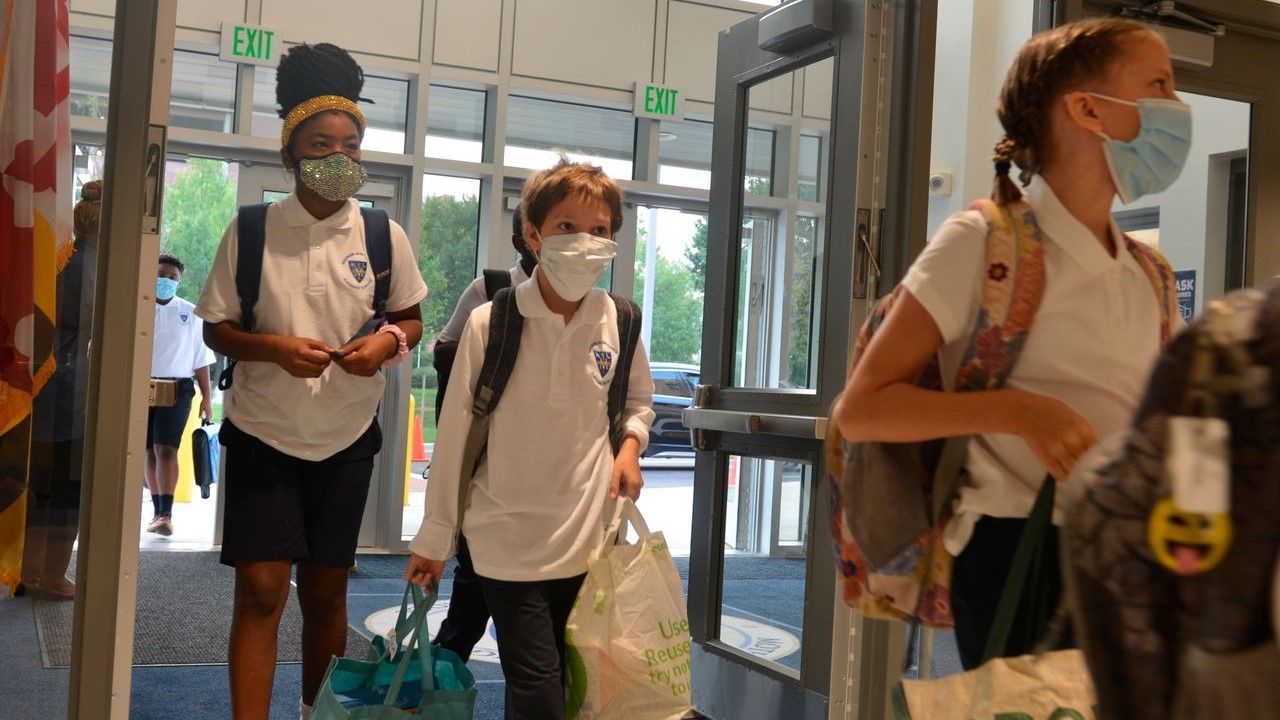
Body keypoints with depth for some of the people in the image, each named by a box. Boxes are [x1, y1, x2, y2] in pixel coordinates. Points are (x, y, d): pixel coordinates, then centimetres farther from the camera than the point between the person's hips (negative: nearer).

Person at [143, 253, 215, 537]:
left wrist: (206, 396, 5)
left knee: (166, 449, -13)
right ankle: (158, 512, 18)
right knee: (150, 451, 7)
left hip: (177, 388, -2)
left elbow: (201, 360, 9)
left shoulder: (190, 314, 6)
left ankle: (166, 514, -18)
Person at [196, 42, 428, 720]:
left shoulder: (384, 237, -3)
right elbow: (216, 329, -1)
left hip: (346, 437, 2)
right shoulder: (249, 231, -7)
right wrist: (275, 348, -21)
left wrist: (389, 341, -16)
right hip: (263, 433, -2)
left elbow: (411, 319, 8)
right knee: (261, 589, -8)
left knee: (325, 589, 12)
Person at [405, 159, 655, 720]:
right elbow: (454, 434, -4)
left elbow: (639, 402, 18)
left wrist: (630, 446, -3)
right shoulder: (490, 324, -11)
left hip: (588, 539, 4)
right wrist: (435, 538, 2)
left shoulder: (618, 323, -2)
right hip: (509, 540, -3)